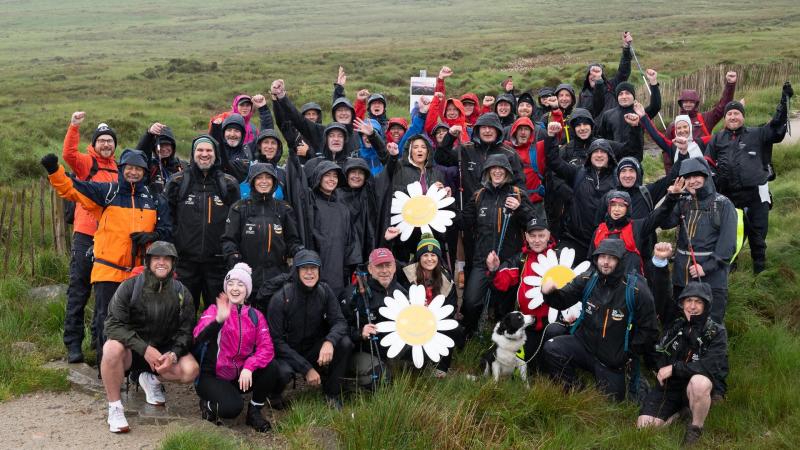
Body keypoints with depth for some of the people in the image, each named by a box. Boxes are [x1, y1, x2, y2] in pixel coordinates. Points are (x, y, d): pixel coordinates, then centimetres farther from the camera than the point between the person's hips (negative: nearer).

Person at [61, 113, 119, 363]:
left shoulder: (119, 169, 14)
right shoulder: (87, 163, 0)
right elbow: (69, 154, -22)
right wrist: (74, 127, -31)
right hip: (86, 236, -5)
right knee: (79, 290, -3)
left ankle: (100, 336, 26)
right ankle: (73, 343, 0)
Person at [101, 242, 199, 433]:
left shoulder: (182, 294, -2)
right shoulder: (129, 288, -10)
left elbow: (185, 331, -2)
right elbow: (114, 324, -17)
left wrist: (173, 354, -24)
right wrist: (144, 349, -28)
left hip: (164, 351, 2)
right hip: (131, 349, -2)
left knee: (191, 370, -25)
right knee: (112, 348, -37)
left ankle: (151, 378, 7)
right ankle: (115, 408, -18)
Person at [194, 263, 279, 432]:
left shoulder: (255, 316, 5)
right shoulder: (214, 310, -4)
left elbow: (266, 348, -9)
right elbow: (198, 337, -24)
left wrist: (249, 367, -28)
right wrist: (219, 320, -43)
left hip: (241, 376, 4)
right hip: (212, 376, -4)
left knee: (271, 369, -23)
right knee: (232, 408, -31)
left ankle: (254, 411, 0)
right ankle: (208, 404, 5)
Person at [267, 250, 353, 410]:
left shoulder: (324, 291, -7)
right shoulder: (280, 298, -19)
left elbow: (339, 321, -11)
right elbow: (276, 341, -18)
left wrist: (329, 341, -36)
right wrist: (306, 368, -24)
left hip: (313, 349, 4)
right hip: (286, 353, -4)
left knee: (345, 343, -21)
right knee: (284, 372, -37)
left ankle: (332, 392, 0)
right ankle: (274, 394, 0)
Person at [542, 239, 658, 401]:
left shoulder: (636, 290, -16)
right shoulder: (587, 280, -6)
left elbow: (649, 330, -8)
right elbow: (562, 301, 2)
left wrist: (629, 356, -7)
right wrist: (550, 292, -20)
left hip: (614, 360, -2)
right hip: (584, 344, 2)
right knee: (552, 349, -23)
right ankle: (573, 393, -2)